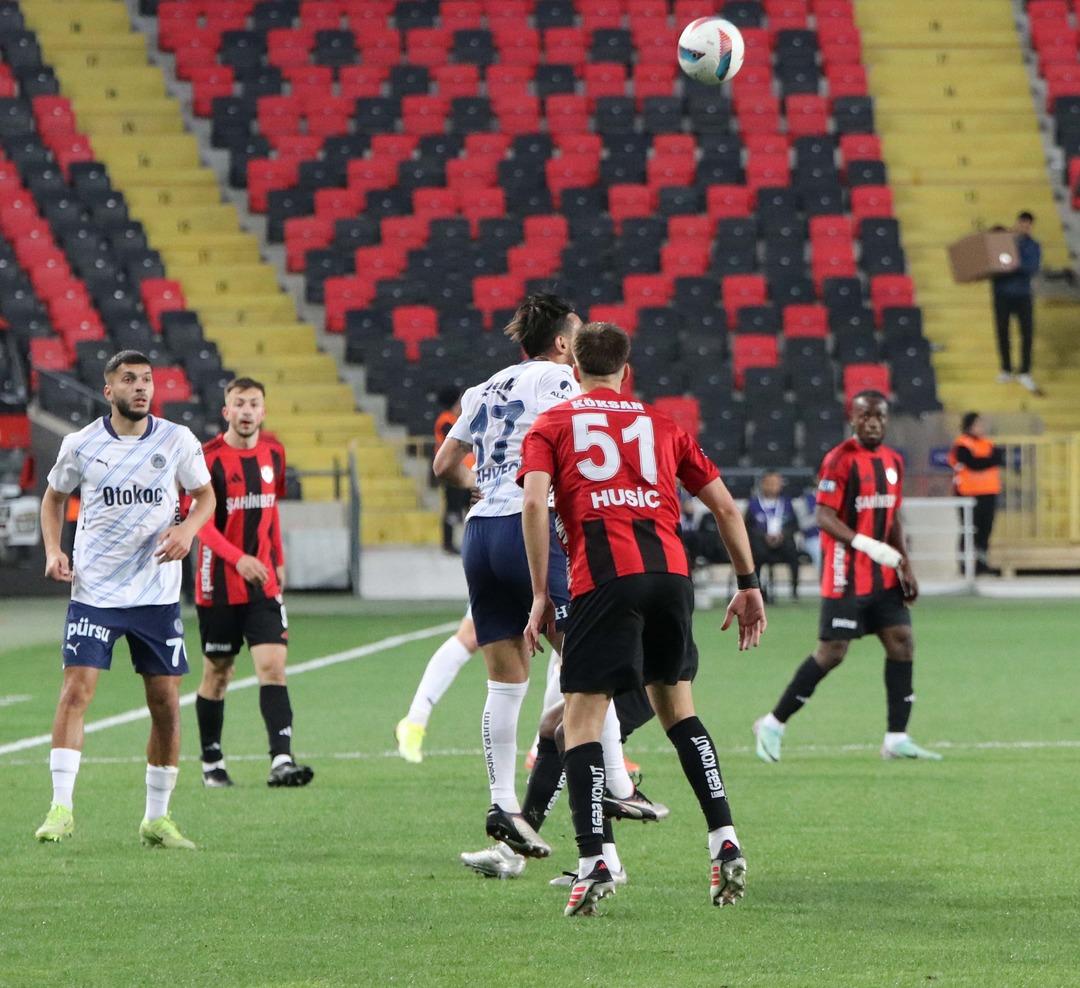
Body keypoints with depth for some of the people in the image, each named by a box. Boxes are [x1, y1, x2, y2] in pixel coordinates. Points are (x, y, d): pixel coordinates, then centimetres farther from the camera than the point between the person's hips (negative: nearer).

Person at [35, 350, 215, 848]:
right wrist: (53, 550, -1)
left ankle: (157, 818, 16)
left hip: (157, 593, 2)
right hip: (94, 589, -2)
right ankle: (61, 808, -14)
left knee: (166, 704, 3)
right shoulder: (81, 445, -2)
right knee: (77, 690, -15)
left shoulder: (177, 440, -1)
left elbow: (205, 494, 12)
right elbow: (54, 497, 15)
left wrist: (187, 528, -9)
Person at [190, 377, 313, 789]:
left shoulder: (273, 452, 6)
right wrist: (238, 558, -28)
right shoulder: (209, 458, -10)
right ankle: (212, 762, 22)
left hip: (263, 583, 3)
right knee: (217, 673, 7)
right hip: (219, 584, -3)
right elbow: (201, 522, -16)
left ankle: (281, 761, -20)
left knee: (273, 665, -11)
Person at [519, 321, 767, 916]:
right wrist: (748, 585, 24)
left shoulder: (551, 425, 15)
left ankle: (593, 863, -17)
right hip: (671, 570, 3)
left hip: (604, 577, -3)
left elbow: (535, 502, -2)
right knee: (678, 710, 20)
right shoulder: (662, 425, 24)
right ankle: (725, 843, 10)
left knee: (581, 721, -2)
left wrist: (540, 595, -2)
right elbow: (724, 506, 19)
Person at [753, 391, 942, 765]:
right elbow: (825, 517, -18)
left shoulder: (893, 461, 12)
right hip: (846, 575, -8)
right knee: (832, 652, -7)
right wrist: (866, 545, -30)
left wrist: (905, 566, 13)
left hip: (882, 575, 8)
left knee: (902, 642, 0)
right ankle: (773, 724, 6)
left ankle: (897, 739, 3)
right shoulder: (839, 460, -13)